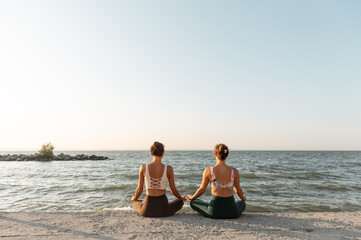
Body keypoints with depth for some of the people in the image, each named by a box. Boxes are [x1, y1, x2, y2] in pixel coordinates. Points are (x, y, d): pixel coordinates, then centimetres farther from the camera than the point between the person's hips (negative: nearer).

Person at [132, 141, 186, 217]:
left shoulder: (143, 167, -10)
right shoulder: (168, 169, -13)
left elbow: (140, 189, 0)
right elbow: (173, 190, -3)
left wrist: (134, 199, 23)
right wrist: (182, 198, 19)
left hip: (147, 211, 1)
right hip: (163, 210, -1)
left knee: (135, 203, 37)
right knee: (180, 202, 31)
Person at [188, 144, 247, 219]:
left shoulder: (208, 171, -12)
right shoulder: (234, 171, -9)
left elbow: (202, 189, -1)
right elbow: (238, 190, 5)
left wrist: (191, 198, 20)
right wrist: (243, 198, 29)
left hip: (214, 212, -2)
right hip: (232, 213, 2)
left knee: (193, 202, 24)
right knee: (242, 203, 37)